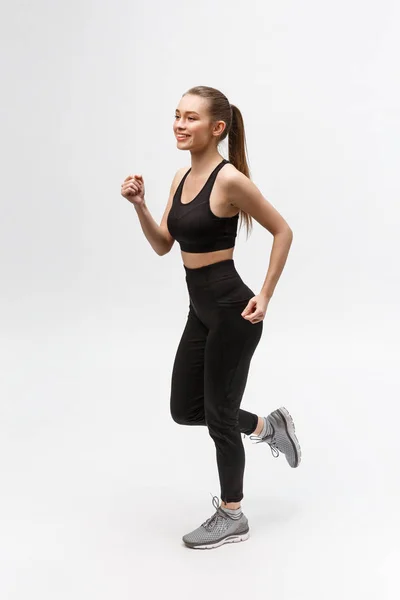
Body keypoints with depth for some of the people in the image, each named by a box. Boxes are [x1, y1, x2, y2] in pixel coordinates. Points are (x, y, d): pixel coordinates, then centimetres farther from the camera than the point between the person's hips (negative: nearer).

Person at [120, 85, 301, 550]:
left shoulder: (229, 179, -17)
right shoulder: (181, 177, 7)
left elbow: (282, 232, -10)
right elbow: (162, 245, 10)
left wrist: (265, 296, -12)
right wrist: (139, 205, -6)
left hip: (231, 311, -9)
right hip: (201, 311, 9)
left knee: (219, 414, 5)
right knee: (185, 409, 16)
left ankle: (232, 517, 25)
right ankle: (268, 426, 39)